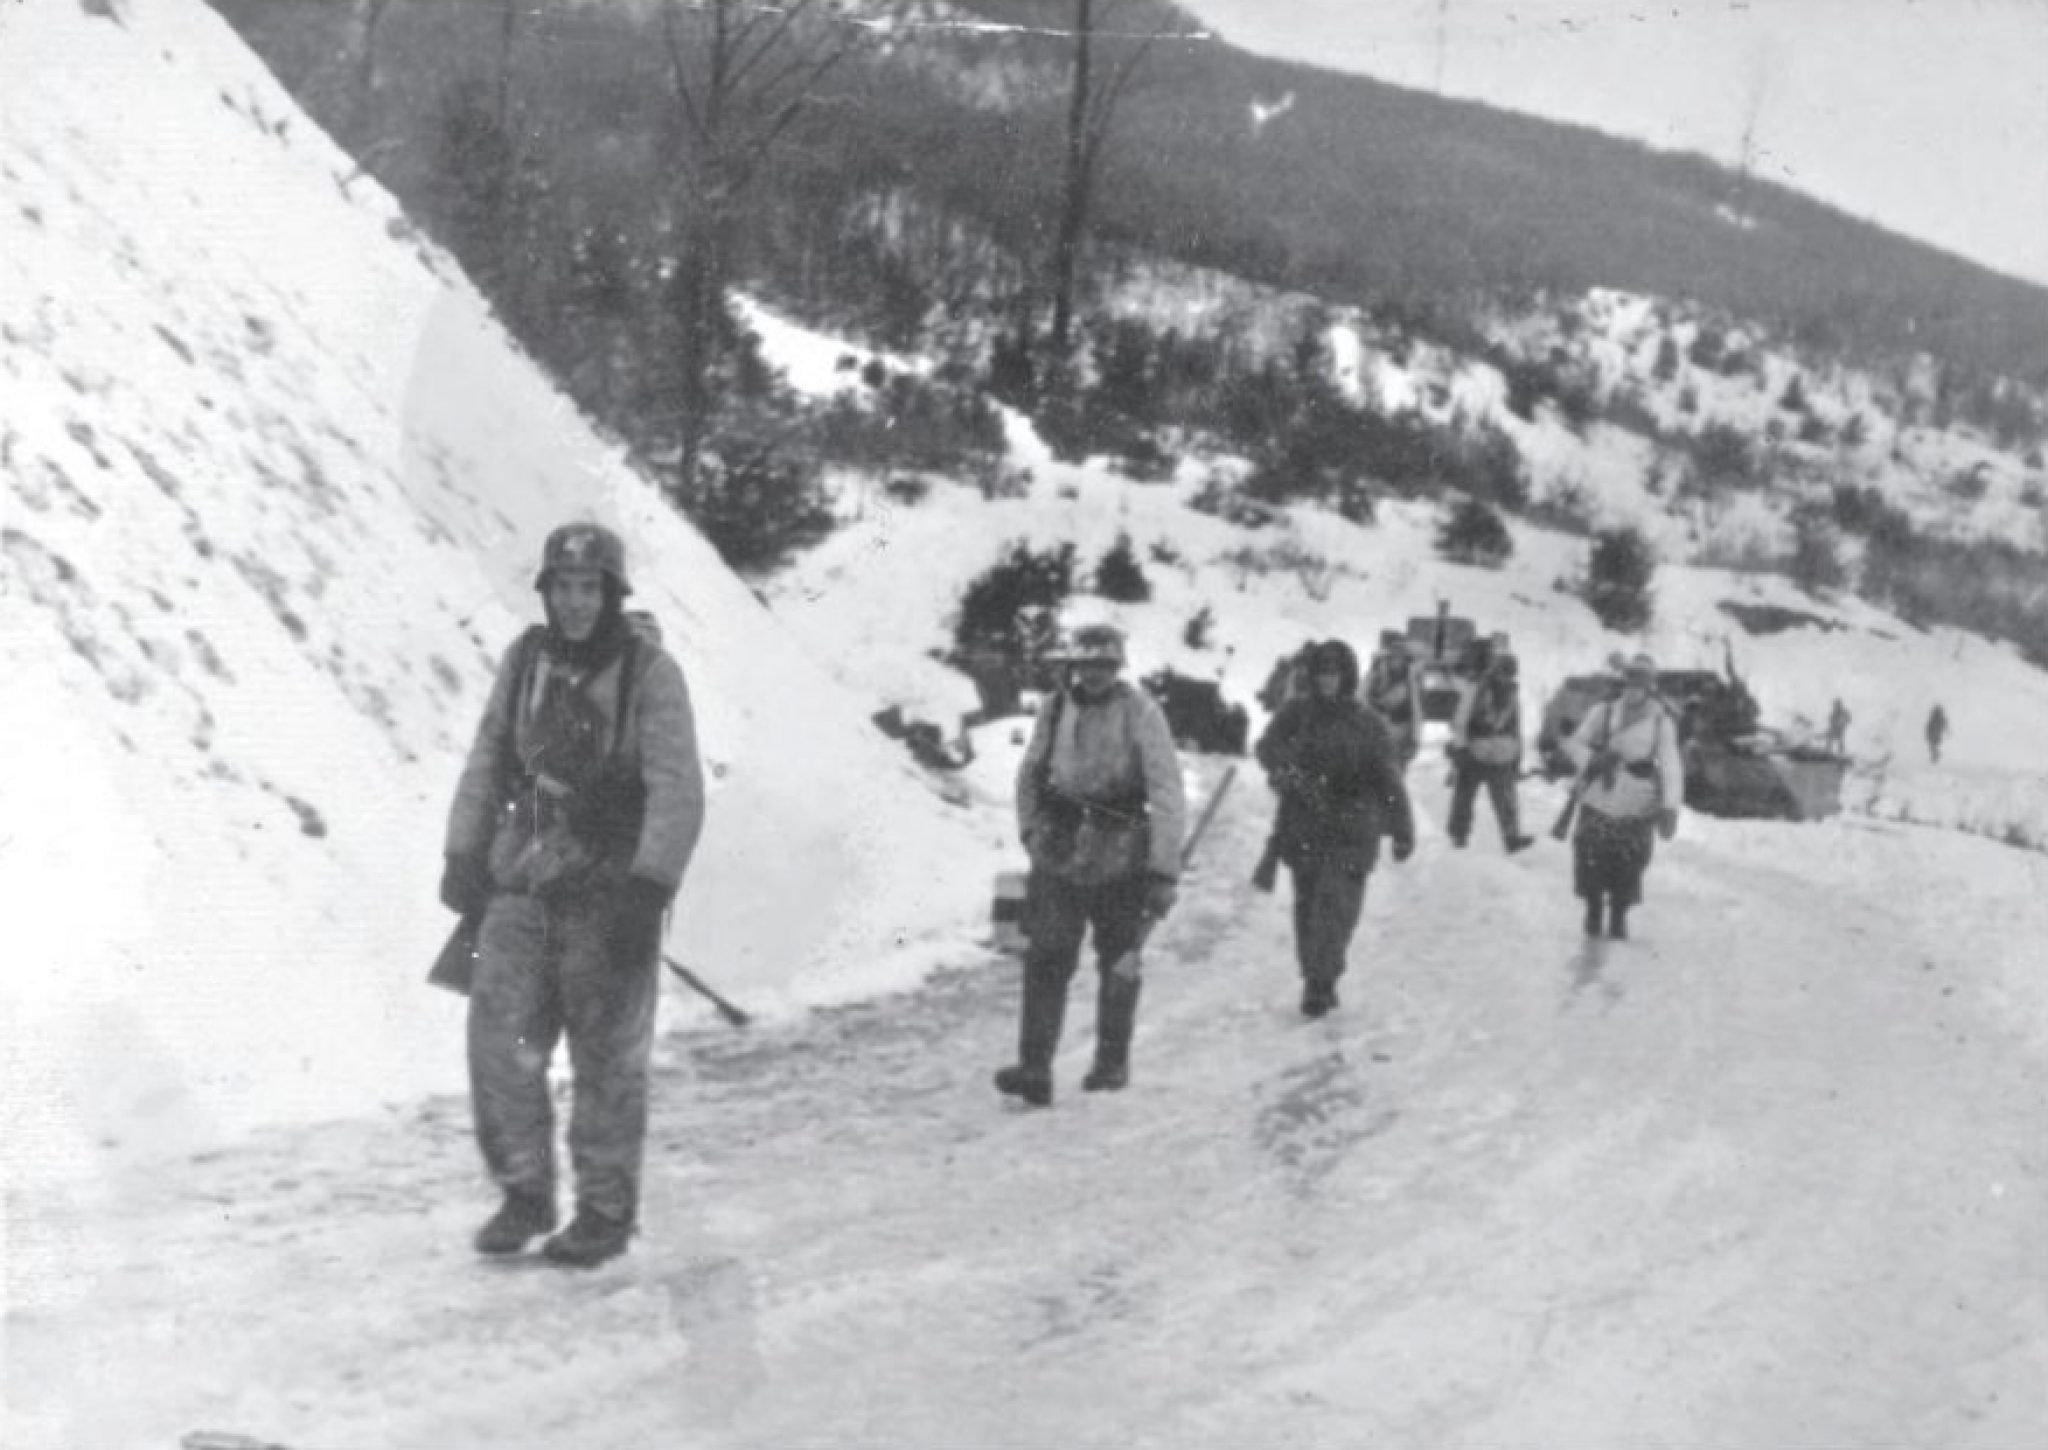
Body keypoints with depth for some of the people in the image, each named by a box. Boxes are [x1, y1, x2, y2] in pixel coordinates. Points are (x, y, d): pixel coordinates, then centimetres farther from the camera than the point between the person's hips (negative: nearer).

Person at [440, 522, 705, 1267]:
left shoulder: (650, 674, -10)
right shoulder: (525, 659, 4)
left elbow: (678, 793, -15)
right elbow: (487, 761, 14)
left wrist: (648, 889, -23)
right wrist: (464, 856, 10)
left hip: (606, 894, -4)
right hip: (522, 887, 4)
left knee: (607, 1060, 4)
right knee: (500, 1044, 1)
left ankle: (606, 1212, 18)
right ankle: (525, 1196, 18)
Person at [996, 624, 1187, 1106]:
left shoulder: (1140, 713, -8)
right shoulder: (1055, 711, 4)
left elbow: (1167, 795, -11)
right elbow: (1029, 776, 19)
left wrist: (1164, 870, -15)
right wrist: (1031, 832, 11)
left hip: (1120, 861, -2)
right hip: (1058, 858, 2)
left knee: (1119, 965, 12)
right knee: (1046, 961, -8)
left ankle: (1113, 1061, 29)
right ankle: (1034, 1070, -10)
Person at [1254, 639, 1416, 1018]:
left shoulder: (1368, 726, 3)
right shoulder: (1296, 713, 6)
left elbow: (1389, 780, 5)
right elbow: (1268, 746, -7)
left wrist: (1402, 832, 4)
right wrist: (1284, 769, -29)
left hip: (1351, 832, -2)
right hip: (1301, 827, 2)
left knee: (1336, 902, -14)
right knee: (1307, 903, 7)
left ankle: (1320, 981, -15)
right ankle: (1317, 979, 18)